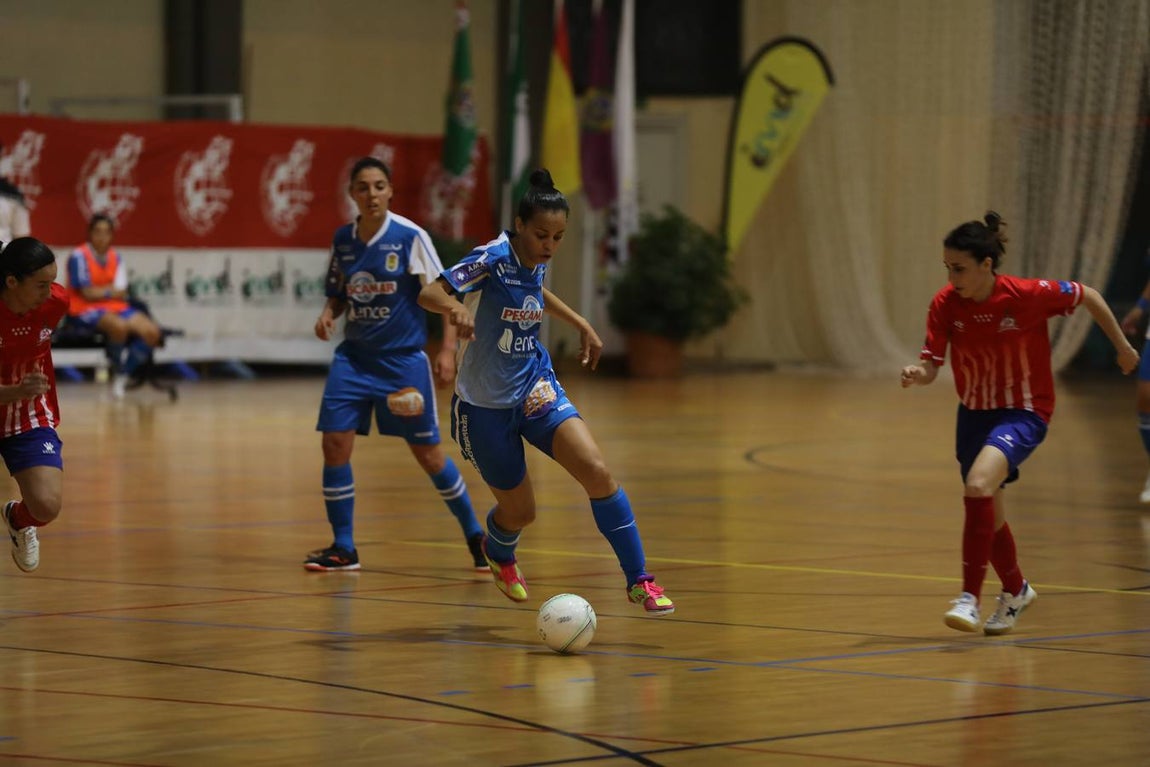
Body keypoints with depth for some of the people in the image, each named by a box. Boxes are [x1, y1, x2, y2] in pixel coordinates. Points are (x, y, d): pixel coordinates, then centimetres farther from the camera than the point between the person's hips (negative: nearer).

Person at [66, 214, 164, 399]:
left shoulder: (115, 257, 10)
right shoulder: (79, 256, -8)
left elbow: (121, 293, 4)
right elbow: (87, 293, -12)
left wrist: (101, 292, -10)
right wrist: (112, 291, -3)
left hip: (115, 308, 7)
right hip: (86, 310, -7)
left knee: (152, 332, -16)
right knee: (119, 326, -38)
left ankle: (122, 376, -7)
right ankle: (117, 371, -12)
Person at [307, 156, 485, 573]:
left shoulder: (410, 236, -10)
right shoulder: (342, 239, 3)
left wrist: (447, 350, -14)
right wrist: (328, 314, -6)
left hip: (403, 359, -4)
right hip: (354, 356, 4)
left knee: (427, 452, 0)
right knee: (335, 443, -7)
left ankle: (475, 535, 18)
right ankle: (343, 548, 4)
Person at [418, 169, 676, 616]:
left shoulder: (537, 262, 0)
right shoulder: (493, 259, -20)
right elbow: (428, 293, -31)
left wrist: (580, 324, 18)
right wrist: (454, 307, -52)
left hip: (536, 389, 5)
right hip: (486, 405, -5)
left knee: (598, 473, -17)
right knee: (519, 512, 7)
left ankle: (638, 581, -9)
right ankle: (498, 554, 46)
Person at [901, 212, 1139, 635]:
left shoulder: (1029, 295, -22)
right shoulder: (945, 304, -13)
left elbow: (1088, 296, -6)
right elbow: (931, 365, -12)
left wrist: (1122, 346, 4)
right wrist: (917, 374, -36)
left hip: (1024, 412, -5)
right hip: (974, 412, 5)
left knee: (979, 485, -30)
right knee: (987, 515, 17)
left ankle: (970, 597, -25)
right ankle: (1016, 590, 45)